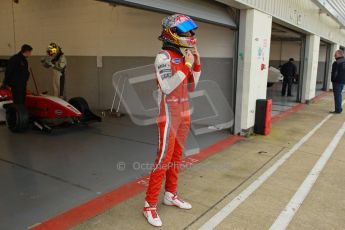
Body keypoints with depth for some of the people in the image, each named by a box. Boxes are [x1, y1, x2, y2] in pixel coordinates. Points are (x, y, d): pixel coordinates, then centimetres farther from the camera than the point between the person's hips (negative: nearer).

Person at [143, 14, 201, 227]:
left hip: (184, 113, 8)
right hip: (169, 115, -8)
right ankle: (150, 204, 6)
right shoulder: (164, 57, -13)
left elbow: (192, 87, 13)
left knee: (177, 156, 14)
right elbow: (167, 88, -23)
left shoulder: (184, 56, 9)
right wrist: (186, 65, -21)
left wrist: (196, 64, 2)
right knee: (164, 159, -6)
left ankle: (171, 194, 29)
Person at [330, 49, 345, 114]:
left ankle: (338, 110, -3)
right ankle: (339, 108, 25)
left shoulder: (336, 63, -17)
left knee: (337, 95, -4)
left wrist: (333, 80, -9)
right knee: (339, 94, 18)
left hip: (337, 81, -9)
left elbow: (334, 73, -18)